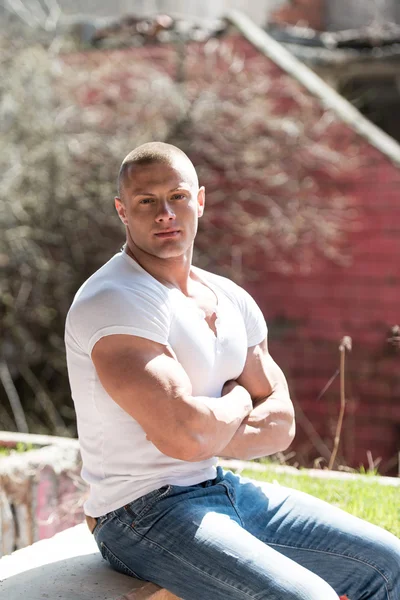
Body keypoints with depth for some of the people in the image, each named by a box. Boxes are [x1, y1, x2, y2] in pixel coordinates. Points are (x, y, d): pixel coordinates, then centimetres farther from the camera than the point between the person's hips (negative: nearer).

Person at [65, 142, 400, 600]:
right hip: (144, 513, -8)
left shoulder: (233, 301, 8)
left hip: (226, 489, 8)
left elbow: (279, 425, 6)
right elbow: (185, 435, -27)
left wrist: (206, 432, -14)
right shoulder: (113, 304, -18)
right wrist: (237, 400, -5)